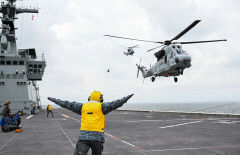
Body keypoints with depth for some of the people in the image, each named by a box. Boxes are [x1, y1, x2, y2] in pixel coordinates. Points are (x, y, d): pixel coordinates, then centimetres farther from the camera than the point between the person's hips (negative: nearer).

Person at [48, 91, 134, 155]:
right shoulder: (101, 107, 5)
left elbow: (68, 104, 16)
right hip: (97, 136, -1)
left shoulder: (83, 106, 13)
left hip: (84, 136, 1)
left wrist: (55, 100, 26)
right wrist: (126, 98, 5)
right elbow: (114, 104, -1)